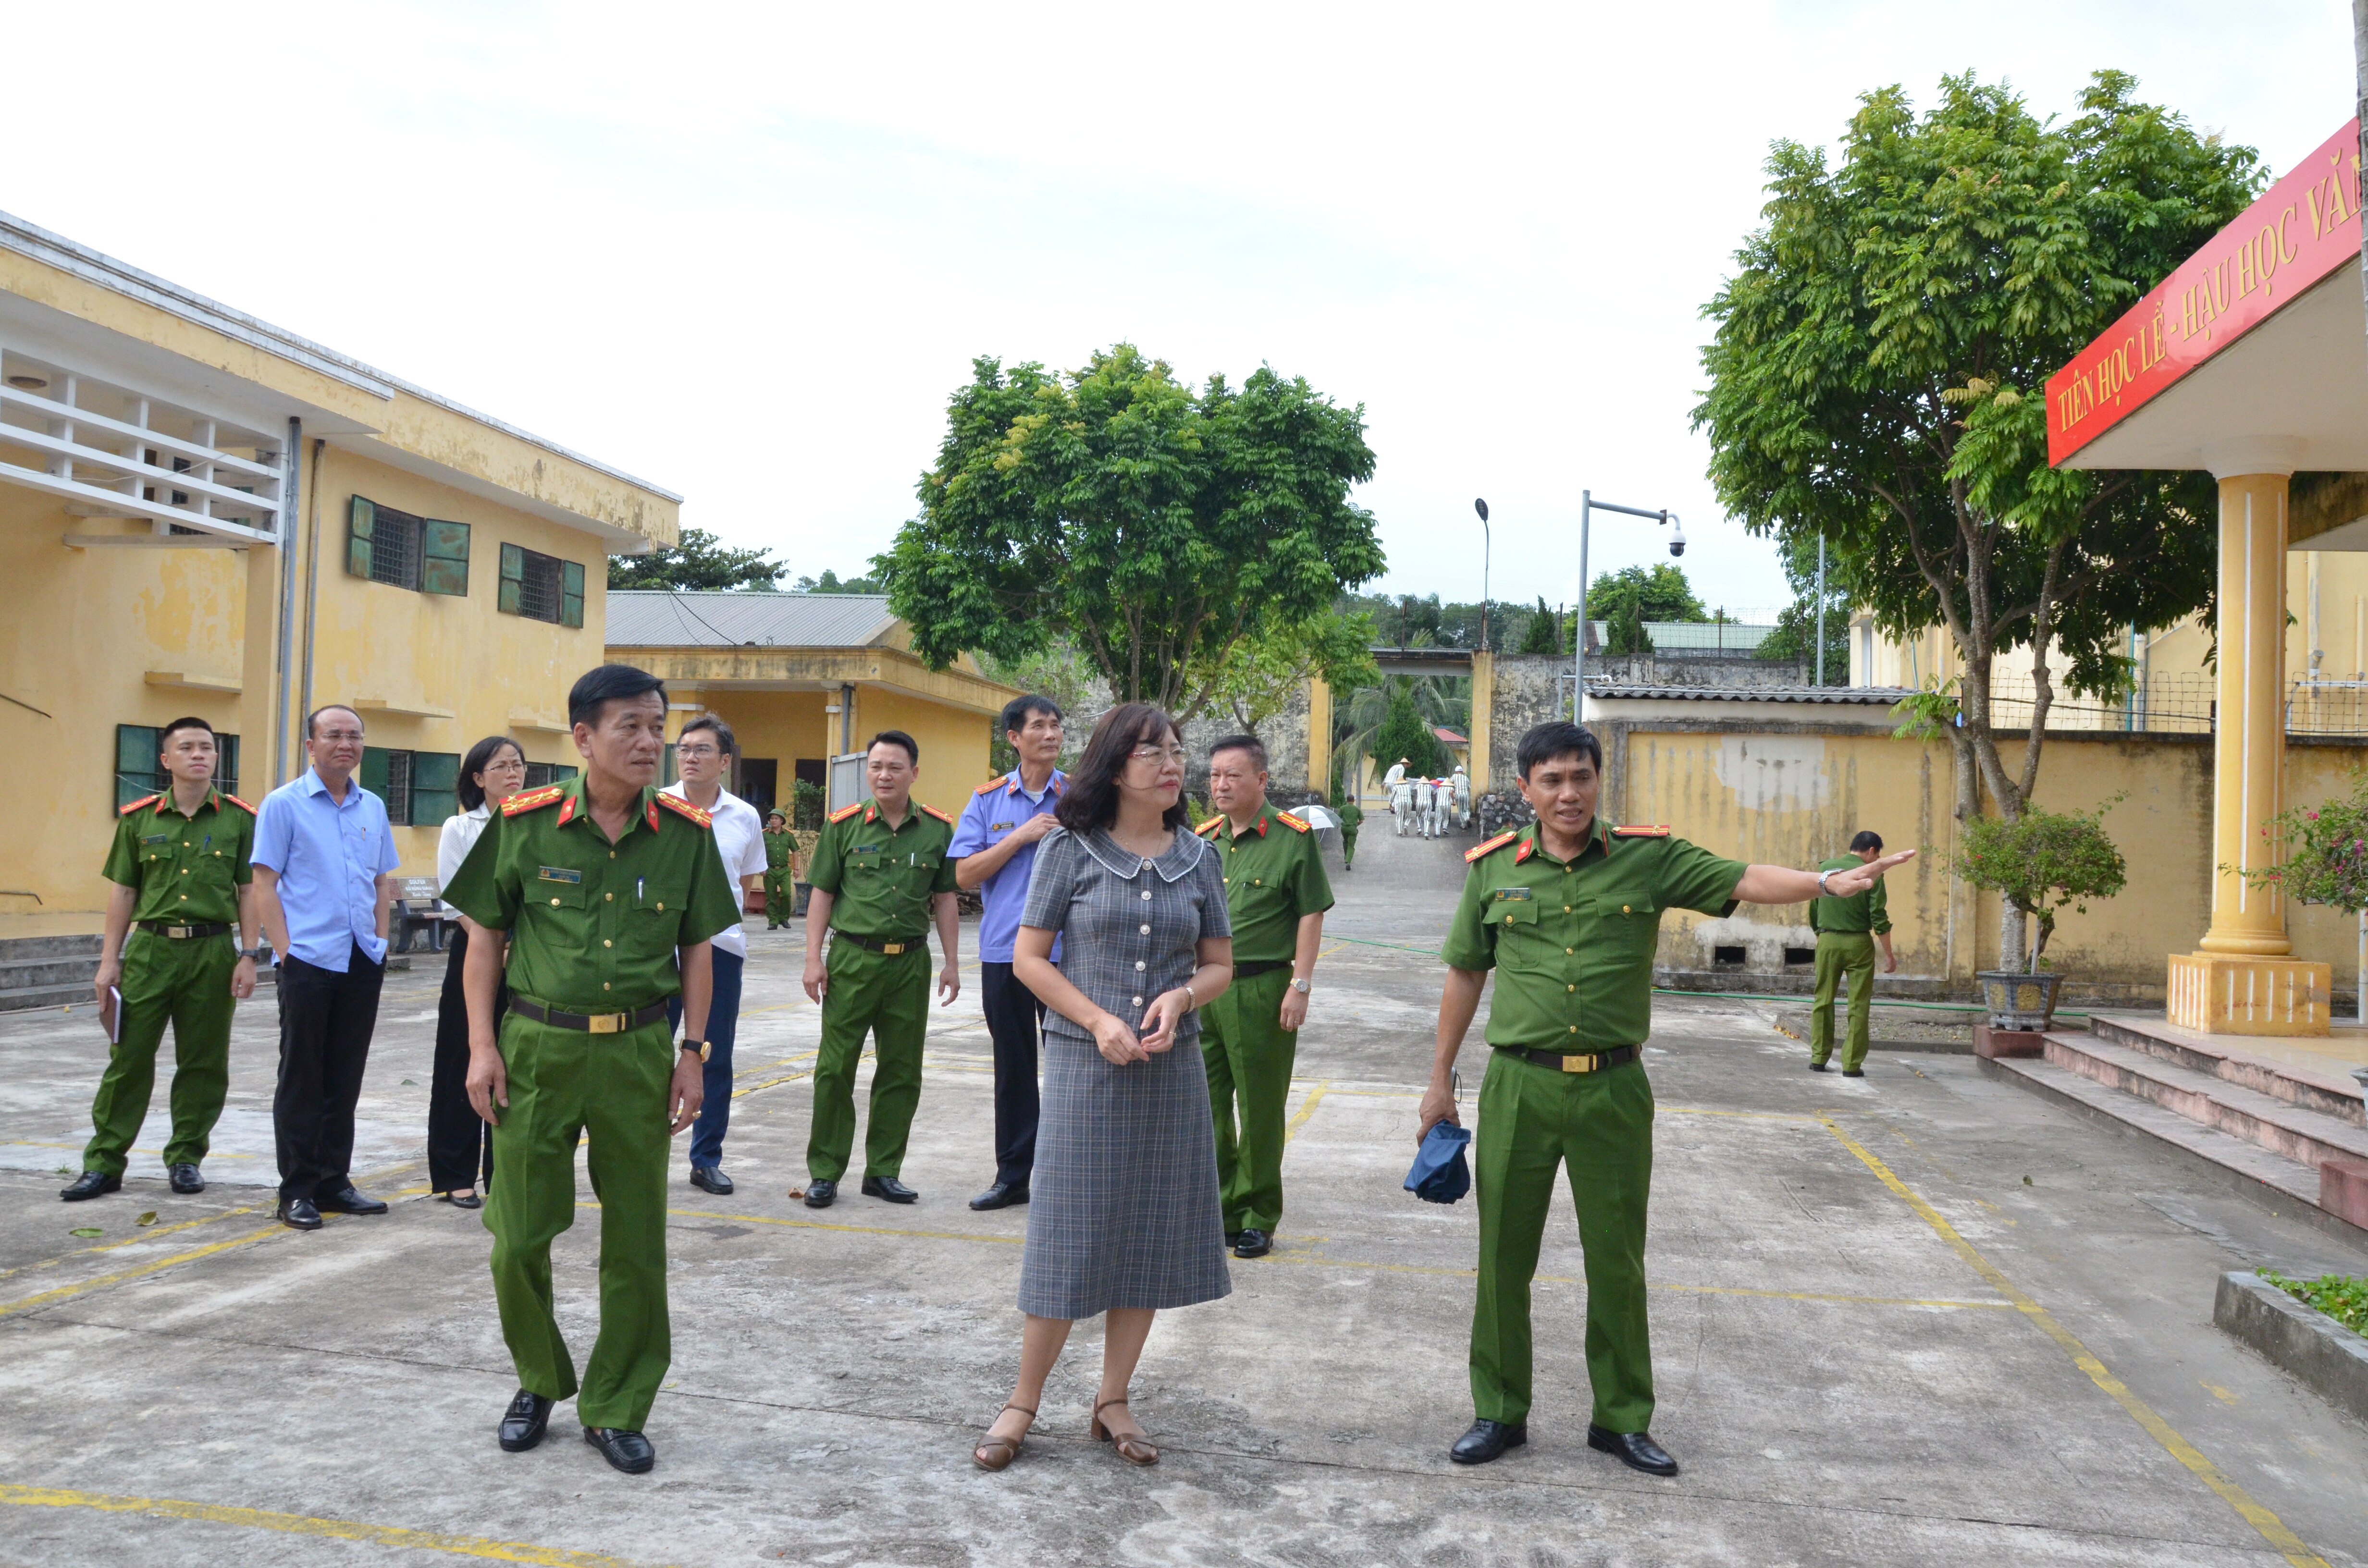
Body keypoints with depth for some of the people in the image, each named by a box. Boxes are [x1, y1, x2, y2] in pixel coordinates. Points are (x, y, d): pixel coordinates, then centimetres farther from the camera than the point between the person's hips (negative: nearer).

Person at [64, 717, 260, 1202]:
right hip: (149, 949, 1)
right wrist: (109, 960, 4)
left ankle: (186, 1159, 18)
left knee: (203, 1064, 5)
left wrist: (248, 955, -2)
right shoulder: (139, 819, 6)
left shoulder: (240, 819, 3)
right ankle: (104, 1163, 11)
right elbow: (123, 892, 8)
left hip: (212, 953, 0)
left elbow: (249, 891, 4)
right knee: (128, 1058, 2)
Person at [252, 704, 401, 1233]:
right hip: (308, 960, -5)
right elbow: (264, 885, -5)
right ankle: (297, 1191, 9)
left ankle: (333, 1181, 20)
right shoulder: (284, 804, -3)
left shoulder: (373, 807, 11)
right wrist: (285, 951, -11)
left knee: (344, 1078, 11)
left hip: (363, 961, 5)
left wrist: (380, 941, 10)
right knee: (301, 1079, 2)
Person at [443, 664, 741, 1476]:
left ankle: (616, 1409, 24)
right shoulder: (525, 823, -5)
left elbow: (696, 950, 6)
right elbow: (485, 936, 2)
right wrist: (482, 1046, -3)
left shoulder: (686, 833, -1)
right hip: (537, 1047, -1)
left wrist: (693, 1053, 2)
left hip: (637, 1052, 1)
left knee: (637, 1242, 7)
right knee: (519, 1235, 6)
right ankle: (539, 1382, 32)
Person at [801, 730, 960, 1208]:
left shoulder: (937, 829, 5)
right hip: (852, 958, -2)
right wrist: (813, 958, -4)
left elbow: (945, 899, 10)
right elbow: (821, 894, 3)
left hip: (910, 962, 2)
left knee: (901, 1073, 8)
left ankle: (883, 1171, 20)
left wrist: (952, 964, 6)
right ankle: (824, 1172, 12)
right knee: (835, 1069, 0)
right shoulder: (844, 824, 1)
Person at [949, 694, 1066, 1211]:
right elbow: (965, 875, -3)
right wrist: (1022, 836, -10)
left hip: (1068, 951, -2)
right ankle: (1012, 1174, 22)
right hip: (1004, 951, 2)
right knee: (1013, 1067, 11)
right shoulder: (988, 800, 5)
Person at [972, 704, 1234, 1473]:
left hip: (1170, 1069, 4)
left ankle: (1112, 1402, 23)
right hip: (1084, 1063, -3)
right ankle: (1024, 1403, 16)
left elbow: (1219, 965, 11)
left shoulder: (1197, 857, 6)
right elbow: (1029, 957, -3)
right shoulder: (1071, 849, -4)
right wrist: (1098, 1020, -14)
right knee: (1070, 1234, 0)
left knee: (1150, 1235, 8)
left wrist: (1179, 999, -10)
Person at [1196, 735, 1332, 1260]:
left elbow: (1311, 916, -6)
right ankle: (1221, 1210, 24)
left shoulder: (1292, 838, -5)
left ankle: (1259, 1219, 15)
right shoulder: (1202, 839, 11)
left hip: (1261, 990, -6)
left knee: (1260, 1109, 3)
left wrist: (1300, 986, -12)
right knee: (1206, 1106, 11)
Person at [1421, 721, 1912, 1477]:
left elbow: (1742, 880, -10)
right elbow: (1464, 976, 10)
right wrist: (1441, 1081, 11)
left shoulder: (1647, 859, 0)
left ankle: (1621, 1419, 26)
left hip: (1613, 1088, 0)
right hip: (1519, 1085, 0)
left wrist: (1826, 882, -29)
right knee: (1504, 1257, 7)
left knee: (1618, 1260, 10)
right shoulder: (1493, 868, 2)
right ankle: (1499, 1414, 23)